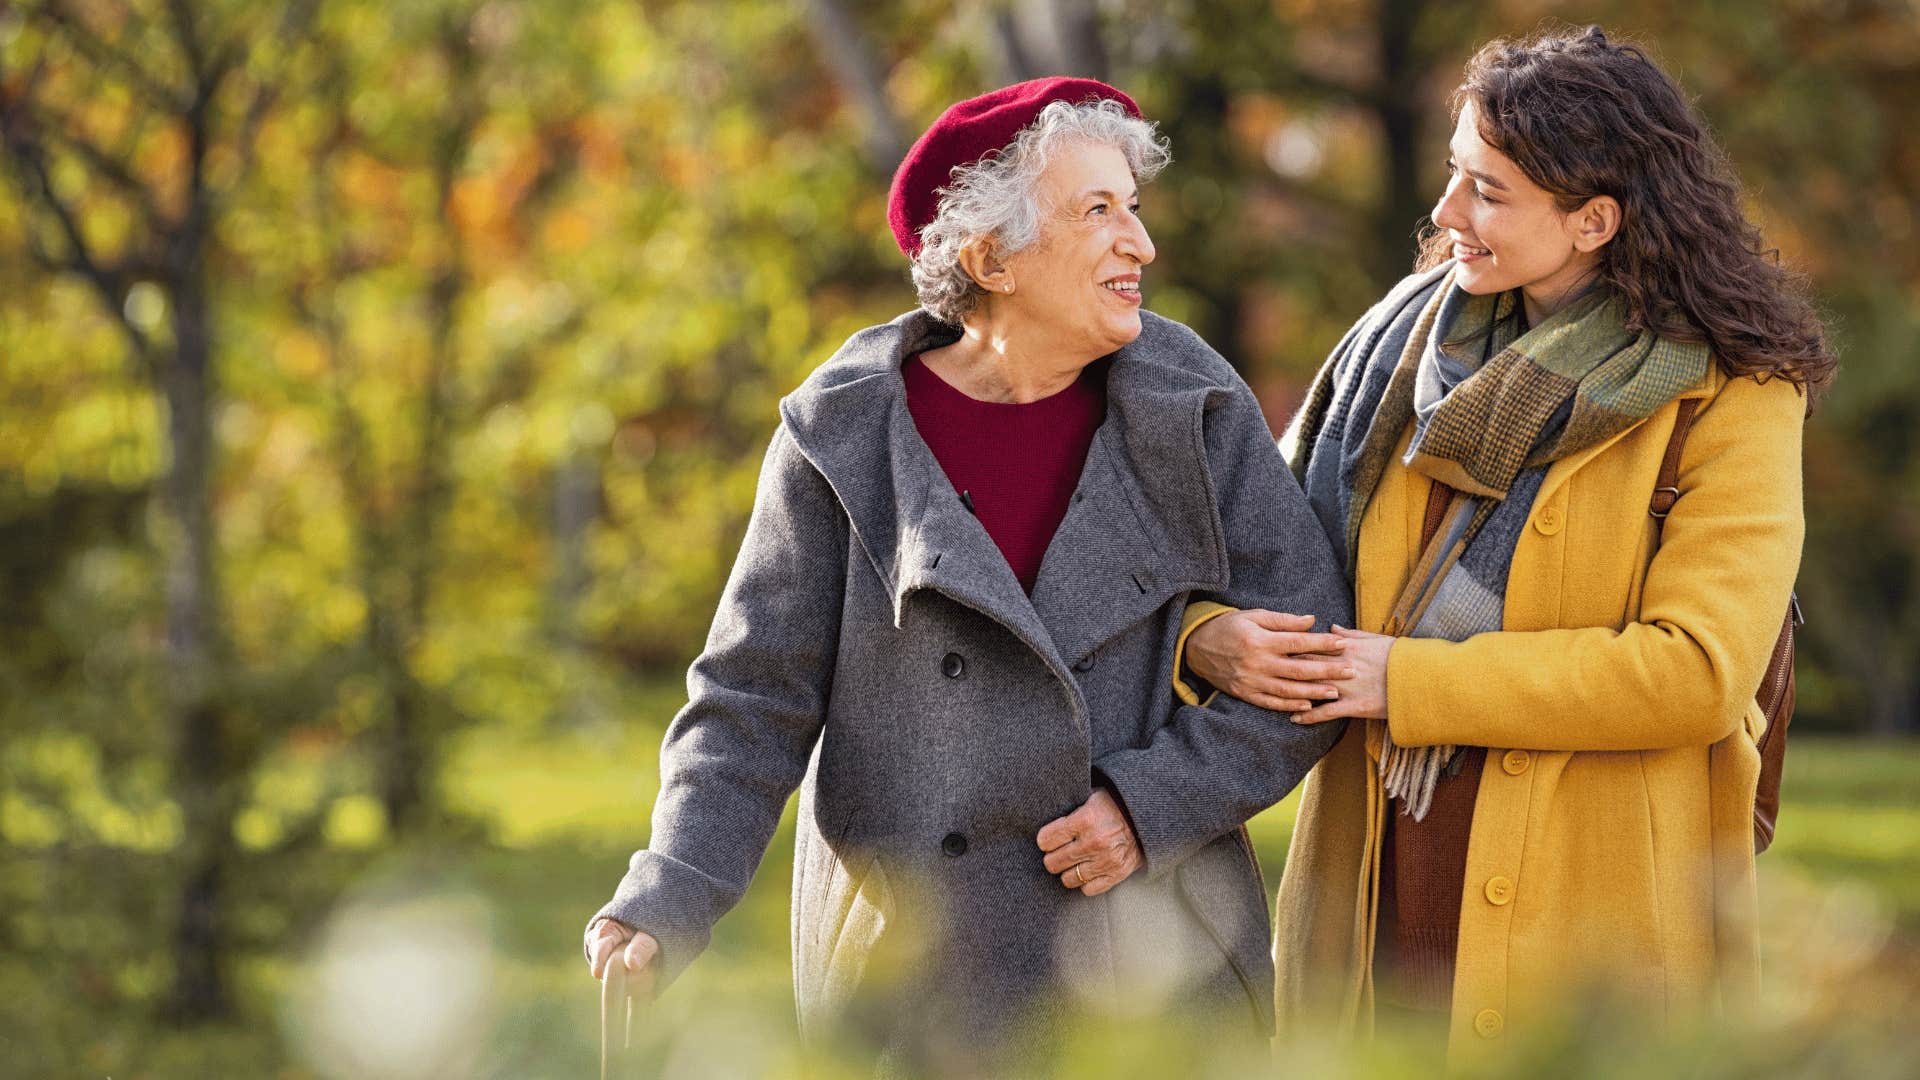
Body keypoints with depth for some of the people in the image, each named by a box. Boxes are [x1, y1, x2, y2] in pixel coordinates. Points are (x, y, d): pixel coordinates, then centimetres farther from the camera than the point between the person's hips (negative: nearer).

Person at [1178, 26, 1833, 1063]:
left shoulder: (1727, 397, -6)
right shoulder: (1410, 336, 9)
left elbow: (1697, 672, -16)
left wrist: (1412, 681, -15)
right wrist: (1209, 635, -7)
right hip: (1377, 890, 4)